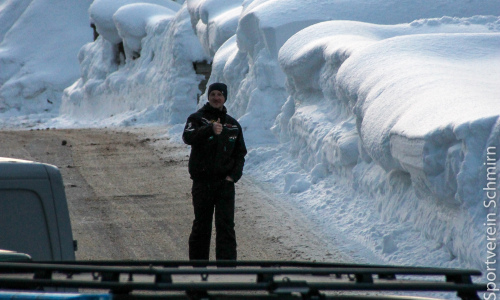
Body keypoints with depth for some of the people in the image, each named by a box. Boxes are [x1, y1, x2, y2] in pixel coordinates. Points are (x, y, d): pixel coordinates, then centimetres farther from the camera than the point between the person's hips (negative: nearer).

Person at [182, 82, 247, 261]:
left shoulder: (233, 125, 13)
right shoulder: (197, 118, 1)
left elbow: (240, 153, 16)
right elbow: (188, 137, -20)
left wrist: (234, 175, -2)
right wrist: (210, 129, -37)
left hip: (225, 182, 2)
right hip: (202, 181, -2)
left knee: (226, 226, -7)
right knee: (201, 226, 6)